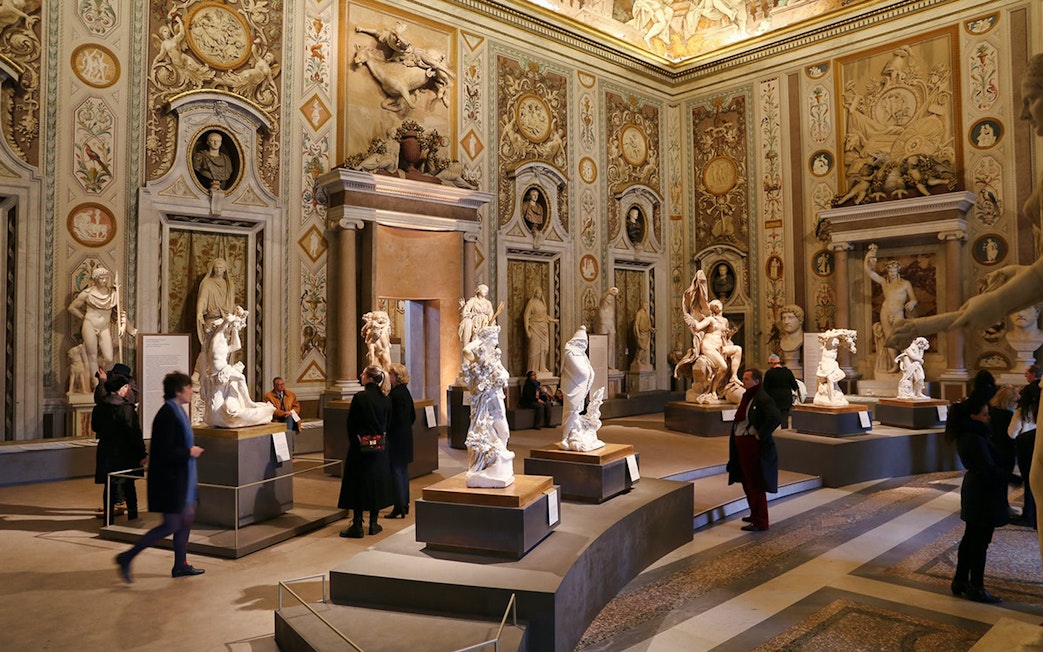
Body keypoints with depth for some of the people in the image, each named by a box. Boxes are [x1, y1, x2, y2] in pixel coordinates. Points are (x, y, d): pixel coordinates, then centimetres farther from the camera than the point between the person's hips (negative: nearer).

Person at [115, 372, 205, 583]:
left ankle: (180, 565, 25)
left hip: (179, 477, 10)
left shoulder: (177, 411, 10)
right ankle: (127, 558, 8)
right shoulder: (167, 415, -20)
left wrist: (190, 450, 9)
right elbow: (165, 452, -24)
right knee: (171, 525, -4)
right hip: (169, 478, -10)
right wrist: (189, 452, -15)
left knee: (187, 517, 14)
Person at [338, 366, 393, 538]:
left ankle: (357, 526, 6)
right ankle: (373, 523, 20)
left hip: (361, 446, -5)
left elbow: (351, 423, -9)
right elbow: (388, 423, 7)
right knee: (377, 481, 13)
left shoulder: (359, 397, -14)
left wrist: (353, 441, 6)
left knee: (358, 484, 3)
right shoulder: (386, 399, 1)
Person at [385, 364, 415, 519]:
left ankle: (399, 508, 0)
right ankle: (405, 504, 24)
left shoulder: (396, 394, -18)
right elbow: (413, 415, 15)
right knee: (403, 470, 15)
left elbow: (395, 419, -21)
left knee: (396, 471, -4)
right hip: (406, 437, 9)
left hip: (396, 438, -9)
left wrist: (386, 431, -9)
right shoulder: (405, 392, 9)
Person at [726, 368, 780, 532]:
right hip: (742, 444, 10)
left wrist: (760, 435, -23)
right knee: (747, 482, 20)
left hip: (754, 446, -10)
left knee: (755, 485, -1)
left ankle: (760, 523, 9)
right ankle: (755, 515, 36)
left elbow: (774, 418, -30)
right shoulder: (747, 396, 11)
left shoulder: (763, 399, -17)